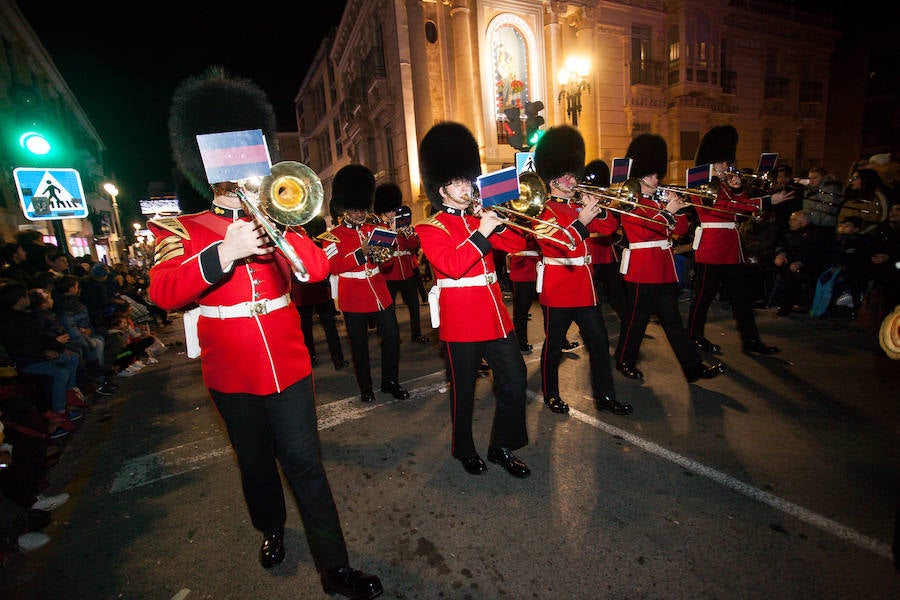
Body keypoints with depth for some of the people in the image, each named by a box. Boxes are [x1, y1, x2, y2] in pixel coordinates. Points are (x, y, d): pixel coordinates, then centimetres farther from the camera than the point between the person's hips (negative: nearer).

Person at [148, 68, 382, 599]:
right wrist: (225, 253, -31)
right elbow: (164, 293, -17)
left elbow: (317, 268, -9)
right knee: (256, 462, 19)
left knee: (305, 464, 3)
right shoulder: (182, 230, 1)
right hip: (231, 374, 0)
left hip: (288, 366, 0)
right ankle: (272, 529, 47)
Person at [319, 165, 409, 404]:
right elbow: (333, 266, -15)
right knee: (359, 344, 6)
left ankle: (391, 381, 19)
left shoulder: (373, 229, 10)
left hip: (380, 294, 4)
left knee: (392, 335, 2)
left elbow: (386, 255, 10)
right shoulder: (333, 236, -3)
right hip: (353, 299, -3)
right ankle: (365, 387, 22)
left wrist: (383, 255, -14)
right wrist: (361, 253, -25)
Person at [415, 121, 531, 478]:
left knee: (515, 379, 7)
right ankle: (464, 450, 31)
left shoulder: (478, 218, 13)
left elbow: (517, 245, 9)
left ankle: (502, 447, 26)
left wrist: (497, 222, -6)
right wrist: (482, 234, -21)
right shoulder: (430, 228, -5)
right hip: (460, 318, -6)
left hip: (495, 313, 6)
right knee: (463, 389, 9)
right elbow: (451, 265, -22)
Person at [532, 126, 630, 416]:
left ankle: (604, 396, 21)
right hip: (558, 290, -7)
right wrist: (581, 221, -25)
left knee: (599, 340, 9)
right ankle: (551, 395, 23)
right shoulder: (546, 212, -7)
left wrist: (597, 209, -8)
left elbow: (609, 227, 8)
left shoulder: (580, 206, 14)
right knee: (553, 345, 6)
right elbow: (557, 243, -21)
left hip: (584, 288, 7)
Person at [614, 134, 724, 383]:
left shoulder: (659, 200, 17)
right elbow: (642, 230, -20)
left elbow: (682, 229, 13)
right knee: (637, 318, 2)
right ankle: (625, 361, 18)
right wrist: (668, 212, -21)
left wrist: (677, 207, -1)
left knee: (672, 320, 10)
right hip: (642, 268, -7)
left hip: (664, 268, 8)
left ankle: (694, 366, 14)